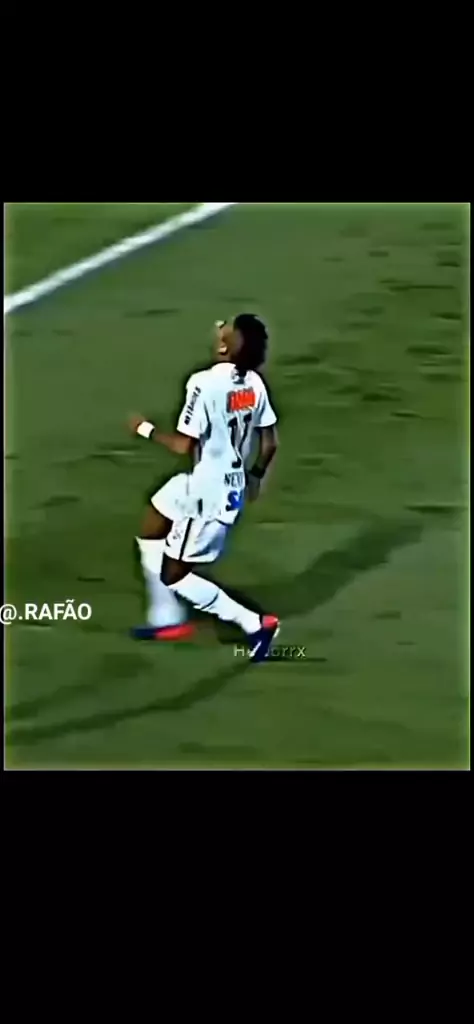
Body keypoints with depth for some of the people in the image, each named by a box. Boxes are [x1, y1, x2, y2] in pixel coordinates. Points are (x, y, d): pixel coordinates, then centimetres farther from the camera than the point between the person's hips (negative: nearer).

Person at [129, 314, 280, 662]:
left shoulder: (205, 384, -26)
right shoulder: (254, 383, -3)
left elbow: (184, 445, -24)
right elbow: (269, 443, 4)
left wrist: (146, 429, -7)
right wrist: (255, 476, 22)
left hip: (209, 493, -8)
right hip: (231, 483, 8)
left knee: (173, 576, 6)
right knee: (150, 535, 24)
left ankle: (255, 624, 6)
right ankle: (168, 619, 34)